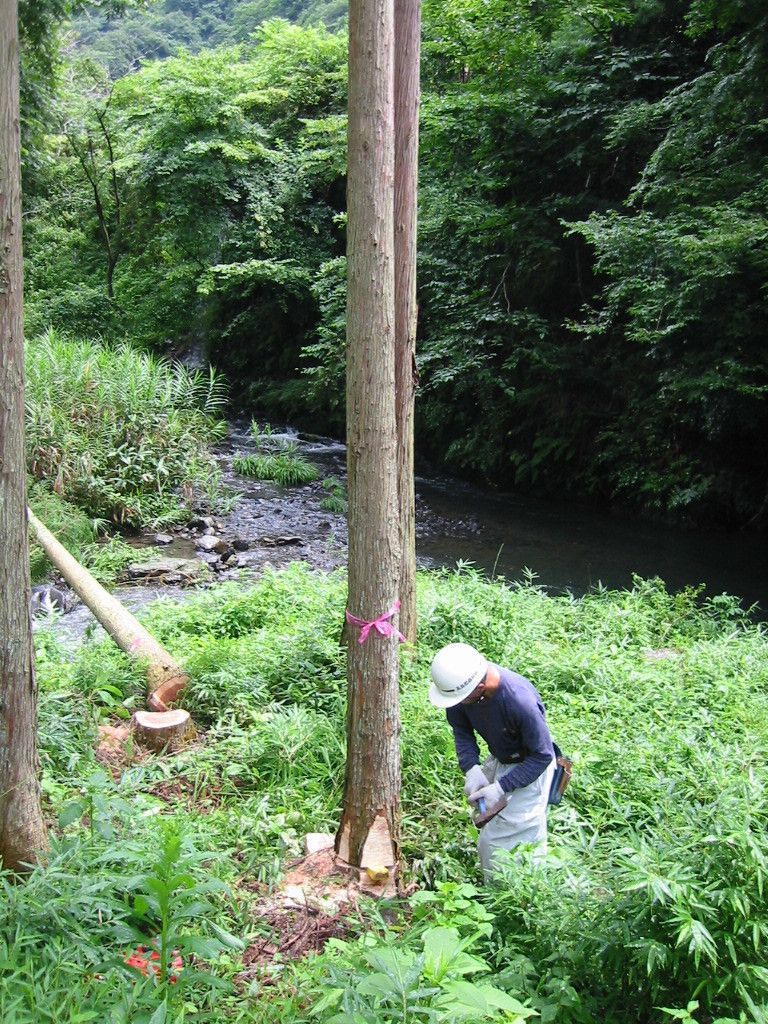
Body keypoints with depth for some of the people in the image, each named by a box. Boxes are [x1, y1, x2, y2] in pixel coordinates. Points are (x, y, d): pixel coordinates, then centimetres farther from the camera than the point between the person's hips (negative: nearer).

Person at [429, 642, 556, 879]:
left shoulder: (521, 701, -40)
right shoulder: (461, 682, -23)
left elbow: (542, 756, -25)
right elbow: (461, 729, -4)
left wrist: (501, 788, -27)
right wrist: (471, 769, -20)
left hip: (531, 766, -6)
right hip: (498, 759, 7)